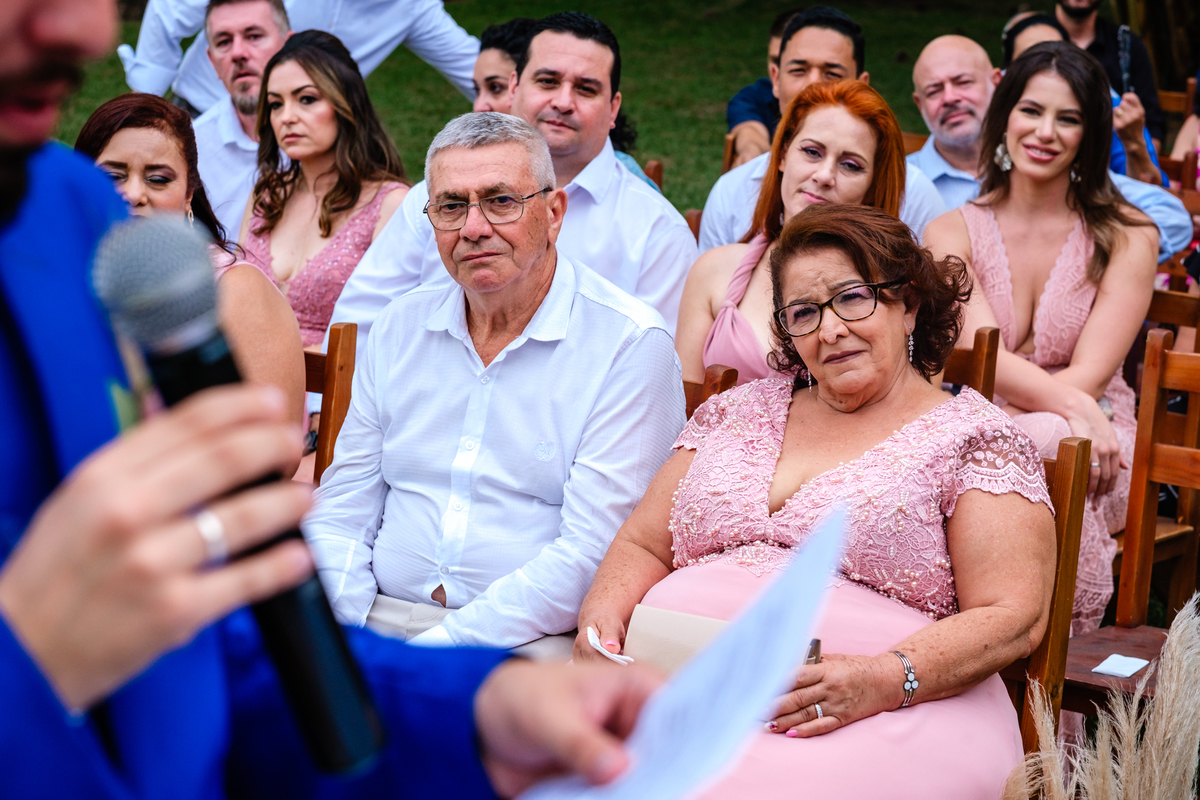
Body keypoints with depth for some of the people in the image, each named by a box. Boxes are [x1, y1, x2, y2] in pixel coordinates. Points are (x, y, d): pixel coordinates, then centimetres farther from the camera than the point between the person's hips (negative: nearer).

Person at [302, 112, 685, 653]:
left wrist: (434, 652, -20)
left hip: (530, 639, -4)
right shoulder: (400, 328, 13)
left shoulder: (630, 345, -6)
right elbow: (342, 510, 13)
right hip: (380, 616, 5)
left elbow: (593, 552, -14)